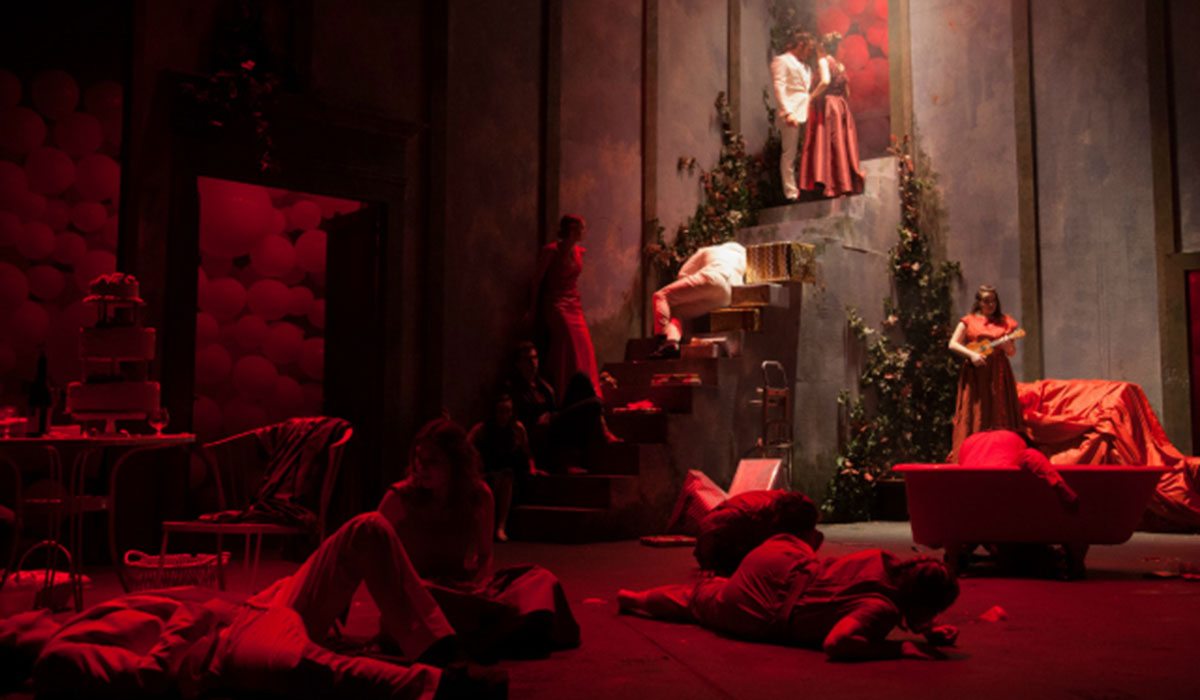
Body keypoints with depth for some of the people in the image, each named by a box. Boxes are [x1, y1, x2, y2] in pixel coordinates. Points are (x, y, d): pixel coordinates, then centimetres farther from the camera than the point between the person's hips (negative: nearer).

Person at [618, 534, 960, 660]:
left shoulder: (886, 562, -11)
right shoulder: (882, 608, -33)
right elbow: (836, 643, -46)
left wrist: (930, 630, -4)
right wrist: (898, 648, -37)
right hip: (758, 612, -4)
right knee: (698, 603, 23)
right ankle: (633, 598, 46)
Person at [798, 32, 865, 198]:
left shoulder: (823, 61, -3)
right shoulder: (840, 65, 19)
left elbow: (825, 81, -21)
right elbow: (847, 92, 19)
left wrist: (812, 97, -13)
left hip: (826, 105, -7)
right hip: (841, 107, 7)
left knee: (825, 144, -8)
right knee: (841, 145, 6)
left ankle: (831, 186, -16)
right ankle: (845, 185, 3)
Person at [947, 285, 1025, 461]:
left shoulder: (1004, 322, 13)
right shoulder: (969, 321, 7)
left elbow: (1013, 352, 13)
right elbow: (953, 344, 0)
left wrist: (1008, 347, -10)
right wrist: (971, 354, -14)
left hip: (998, 373, 2)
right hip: (976, 373, -2)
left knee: (1000, 411, -2)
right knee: (976, 413, -4)